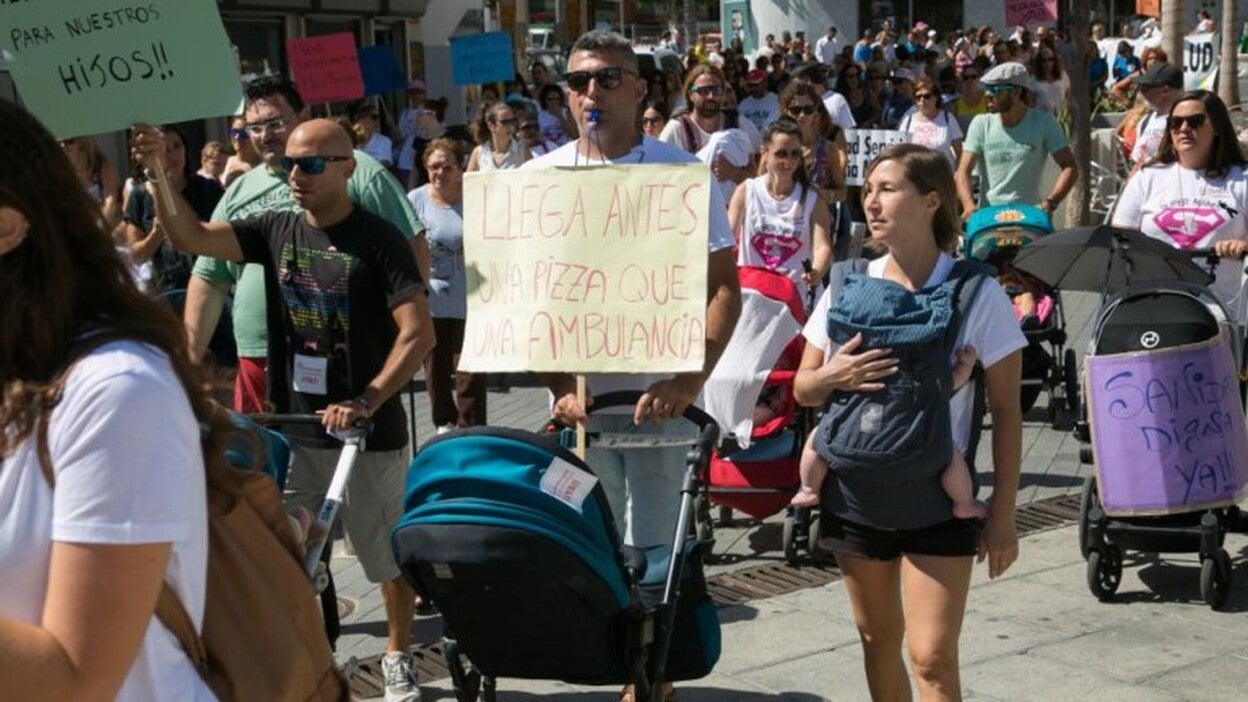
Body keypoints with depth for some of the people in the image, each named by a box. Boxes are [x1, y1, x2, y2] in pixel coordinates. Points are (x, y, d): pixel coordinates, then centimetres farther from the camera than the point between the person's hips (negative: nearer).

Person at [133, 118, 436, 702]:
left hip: (367, 433, -4)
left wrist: (367, 400, -23)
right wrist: (158, 173, -19)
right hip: (291, 428, 4)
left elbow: (419, 334, -15)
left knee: (390, 554, 11)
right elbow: (193, 237, -5)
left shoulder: (379, 239, -10)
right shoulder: (276, 229, 3)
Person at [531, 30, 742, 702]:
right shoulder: (539, 179, 5)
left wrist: (688, 380, -14)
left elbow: (724, 286, -1)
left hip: (660, 394, -2)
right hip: (576, 395, 2)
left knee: (655, 553, 0)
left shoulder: (682, 173, -1)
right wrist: (560, 383, -9)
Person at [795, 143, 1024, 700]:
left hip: (937, 496, -4)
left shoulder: (977, 294, -9)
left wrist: (1003, 513, -7)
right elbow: (803, 388, 8)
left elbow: (1006, 410, -5)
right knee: (878, 639, 14)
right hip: (855, 489, 4)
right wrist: (833, 377, -16)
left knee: (932, 655, -8)